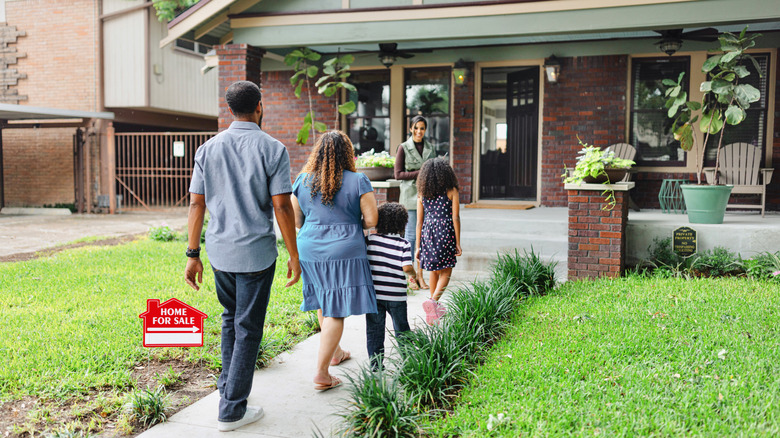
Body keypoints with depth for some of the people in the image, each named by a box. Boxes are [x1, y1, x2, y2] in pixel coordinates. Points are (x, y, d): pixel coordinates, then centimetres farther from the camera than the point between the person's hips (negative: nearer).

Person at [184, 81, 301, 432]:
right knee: (248, 329, 5)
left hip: (219, 250, 4)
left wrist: (192, 254, 8)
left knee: (230, 319, 24)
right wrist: (294, 256, -3)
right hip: (255, 252, -4)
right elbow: (281, 207, -11)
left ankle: (227, 386, 33)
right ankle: (231, 410, 11)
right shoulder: (273, 149, -8)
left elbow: (196, 205, 2)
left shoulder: (208, 149, 3)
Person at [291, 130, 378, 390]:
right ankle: (321, 373, -4)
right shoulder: (358, 181, -9)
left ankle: (334, 352, 40)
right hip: (344, 252, -4)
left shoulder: (302, 181, 1)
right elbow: (371, 220, -8)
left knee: (324, 302, 22)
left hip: (310, 250, 5)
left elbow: (295, 220, 7)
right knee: (336, 311, -1)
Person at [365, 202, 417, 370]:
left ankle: (376, 365, 10)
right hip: (396, 295, -1)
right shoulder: (404, 244, -8)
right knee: (401, 329, 16)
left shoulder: (370, 239, -2)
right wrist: (414, 275, 6)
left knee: (374, 331, 8)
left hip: (373, 293, 1)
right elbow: (407, 267, -14)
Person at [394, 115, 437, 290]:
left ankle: (420, 274, 11)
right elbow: (398, 174, -5)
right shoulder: (404, 148, -1)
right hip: (411, 195, -4)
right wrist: (419, 173, -12)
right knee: (411, 235, -2)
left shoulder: (430, 147, 12)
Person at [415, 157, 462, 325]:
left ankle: (434, 306, 28)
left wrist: (418, 246, 11)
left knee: (434, 271, 17)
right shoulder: (451, 192, -1)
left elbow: (419, 222, 7)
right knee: (445, 272, 5)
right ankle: (433, 300, -17)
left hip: (428, 233, 4)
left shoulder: (422, 195, 7)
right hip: (446, 233, -3)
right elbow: (455, 218, -4)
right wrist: (458, 243, 1)